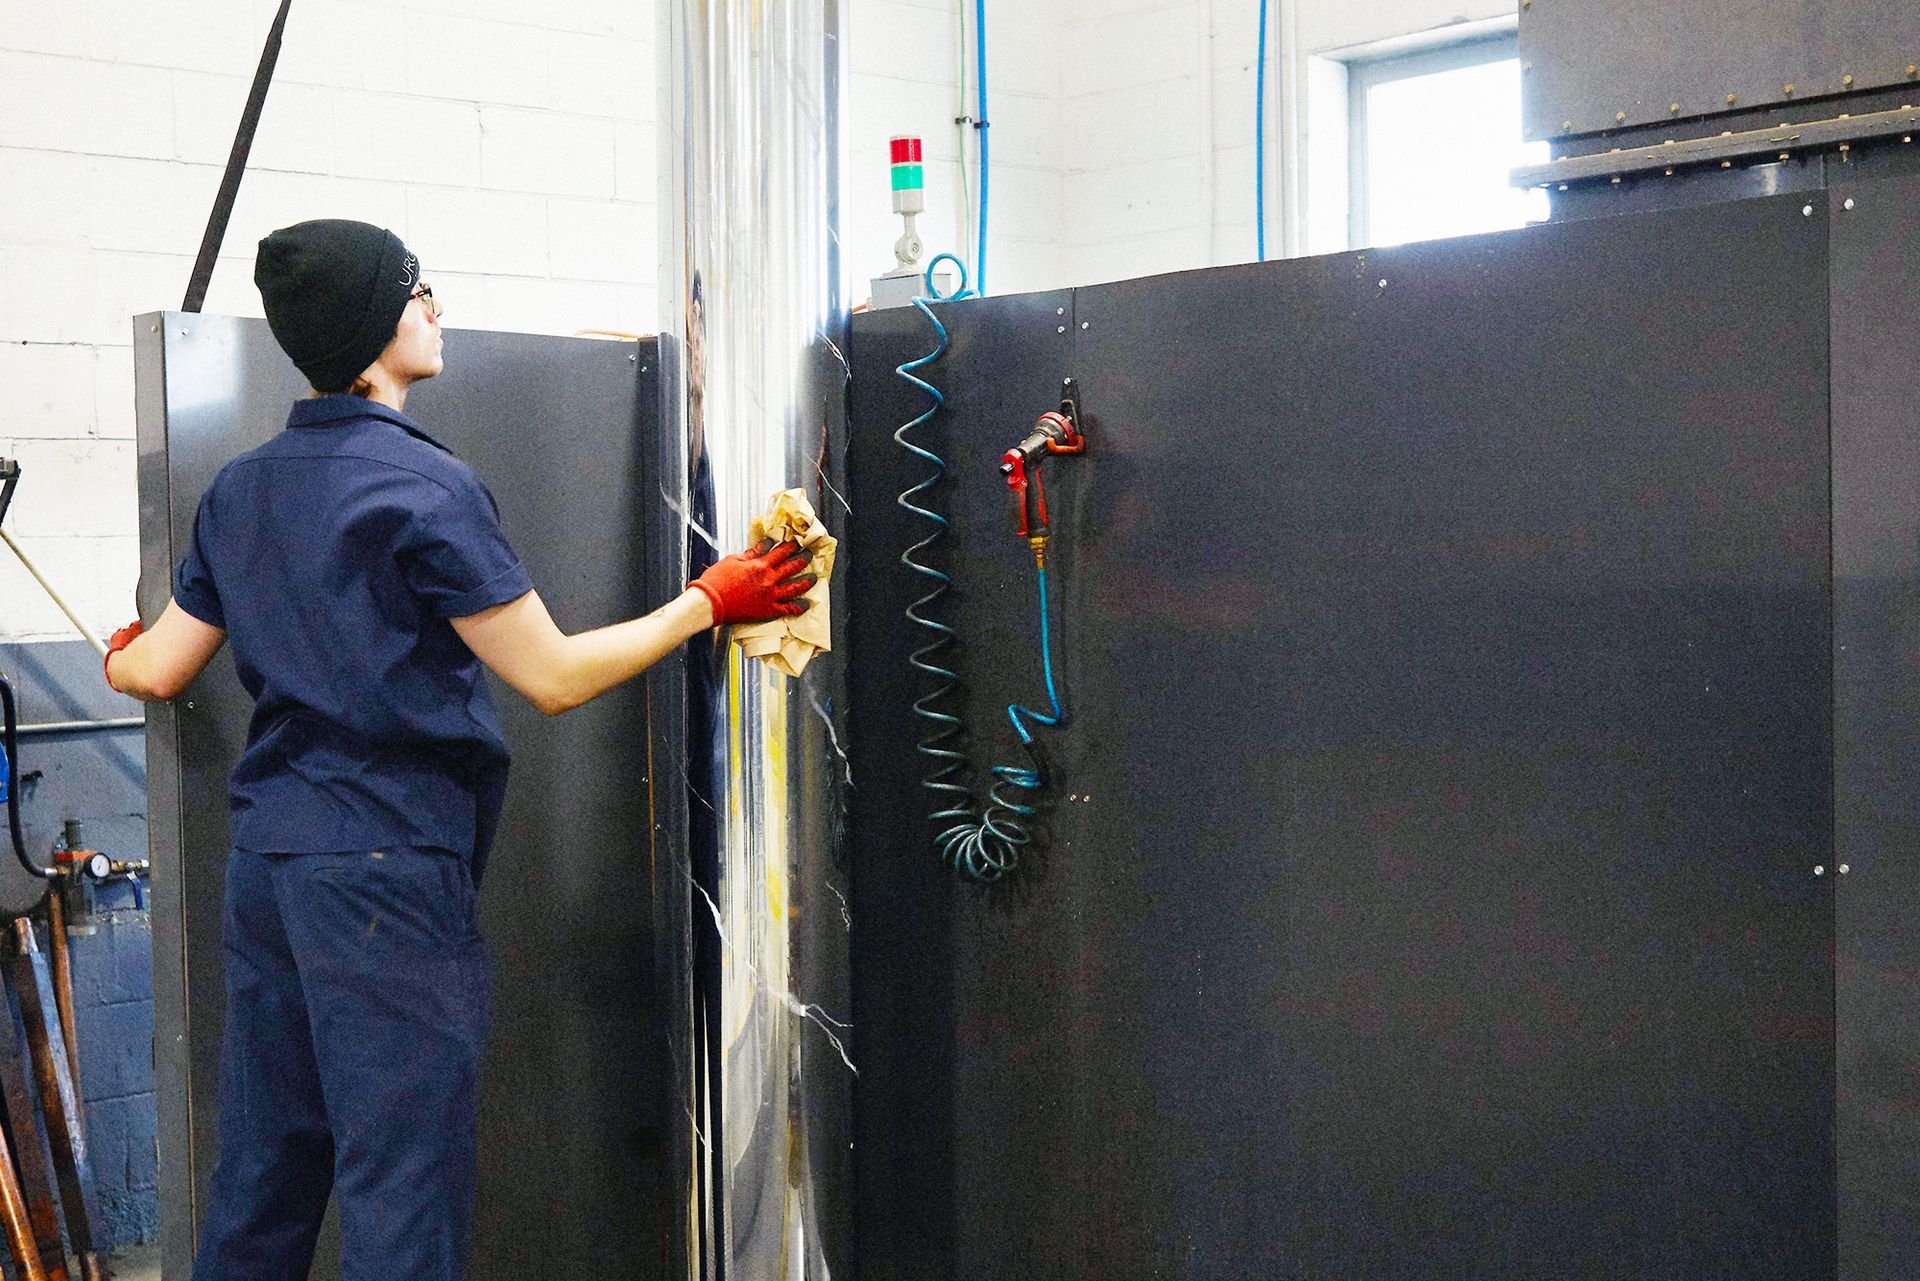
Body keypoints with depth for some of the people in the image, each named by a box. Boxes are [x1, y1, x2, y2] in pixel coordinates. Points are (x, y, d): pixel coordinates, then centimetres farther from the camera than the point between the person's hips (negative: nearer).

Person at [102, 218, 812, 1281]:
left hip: (264, 855, 8)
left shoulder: (240, 489, 11)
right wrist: (710, 600, -3)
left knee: (259, 1177, 15)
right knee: (402, 1193, -1)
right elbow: (554, 678, -12)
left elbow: (159, 669, 17)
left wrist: (118, 653, 41)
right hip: (389, 864, -8)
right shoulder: (426, 487, -13)